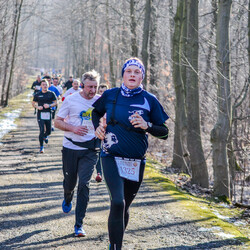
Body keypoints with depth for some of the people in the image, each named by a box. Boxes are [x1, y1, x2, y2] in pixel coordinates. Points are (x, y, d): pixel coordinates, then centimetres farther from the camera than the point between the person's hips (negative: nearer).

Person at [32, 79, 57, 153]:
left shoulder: (51, 94, 3)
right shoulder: (37, 94, 4)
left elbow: (55, 103, 5)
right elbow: (33, 103, 11)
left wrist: (49, 105, -13)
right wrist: (37, 107, -9)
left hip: (48, 114, 1)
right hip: (40, 114, -1)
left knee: (48, 131, 11)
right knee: (42, 130, -12)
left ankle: (45, 136, 49)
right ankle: (41, 147, -4)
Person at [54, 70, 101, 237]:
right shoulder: (71, 100, -4)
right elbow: (57, 122, -1)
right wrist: (73, 128, -18)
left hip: (90, 149, 0)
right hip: (70, 148, 0)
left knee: (84, 184, -10)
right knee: (70, 182, 12)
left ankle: (79, 225, -5)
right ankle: (67, 200, 50)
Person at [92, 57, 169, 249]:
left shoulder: (150, 100, -2)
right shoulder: (110, 95, 0)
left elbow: (164, 133, 1)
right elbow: (96, 112, 22)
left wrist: (147, 126, -17)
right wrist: (97, 127, 3)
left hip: (136, 162, 2)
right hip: (111, 158, -1)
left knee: (124, 207, 13)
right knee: (118, 203, -22)